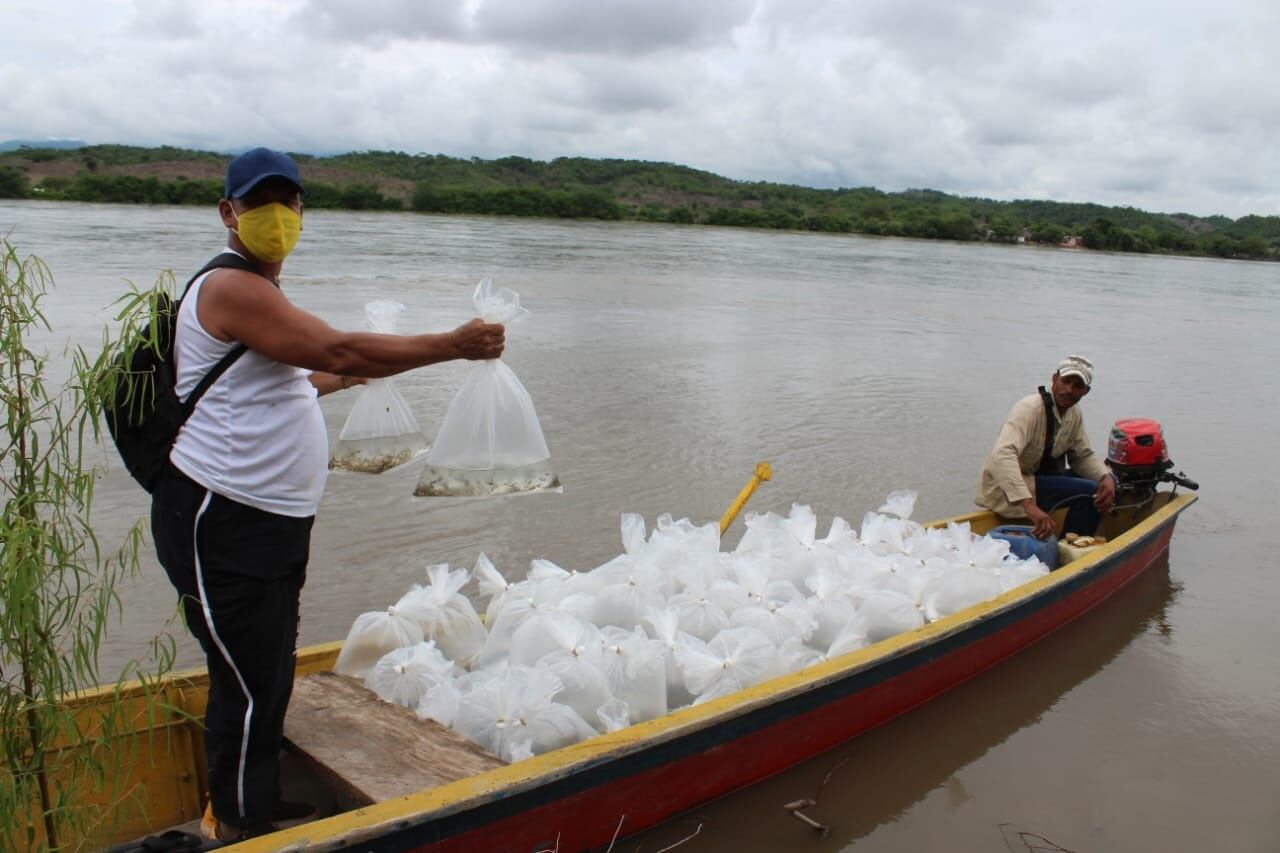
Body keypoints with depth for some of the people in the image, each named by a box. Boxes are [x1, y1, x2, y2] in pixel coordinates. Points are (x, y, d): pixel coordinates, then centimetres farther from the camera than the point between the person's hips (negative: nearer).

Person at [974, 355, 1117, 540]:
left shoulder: (1074, 414, 3)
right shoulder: (1031, 408, -24)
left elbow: (1083, 456, 13)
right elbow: (1003, 455, -38)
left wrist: (1106, 477, -11)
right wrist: (1029, 505, -49)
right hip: (1004, 490, -9)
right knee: (1089, 492, -19)